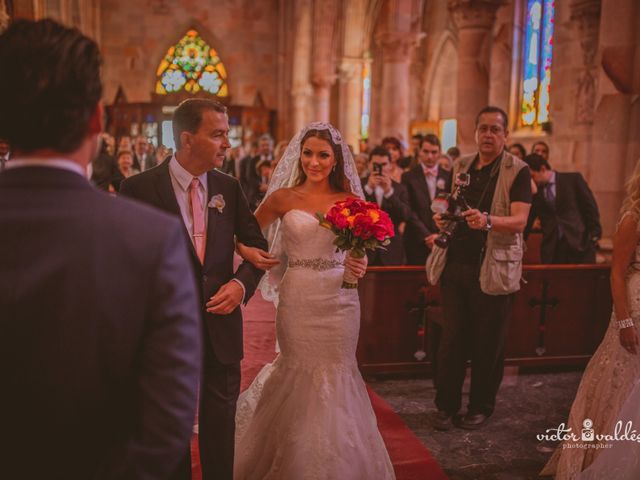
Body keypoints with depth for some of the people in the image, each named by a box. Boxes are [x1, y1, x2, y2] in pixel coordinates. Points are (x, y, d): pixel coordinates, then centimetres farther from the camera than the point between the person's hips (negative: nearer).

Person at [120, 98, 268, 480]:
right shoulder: (139, 188, -11)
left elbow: (256, 243, 7)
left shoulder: (228, 187, 0)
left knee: (221, 428, 17)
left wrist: (242, 283, -9)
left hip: (221, 324, 3)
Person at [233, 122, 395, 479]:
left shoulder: (350, 201, 3)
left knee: (335, 377, 8)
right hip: (298, 299, -1)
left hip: (339, 300, 1)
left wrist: (360, 266, -10)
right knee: (300, 376, 8)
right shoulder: (284, 197, 0)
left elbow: (359, 250, 12)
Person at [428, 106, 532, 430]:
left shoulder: (518, 171, -4)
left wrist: (487, 220, -35)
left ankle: (481, 407, 24)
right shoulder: (461, 166, 12)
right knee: (451, 339, 7)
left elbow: (519, 221, -16)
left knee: (488, 343, 7)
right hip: (455, 264, 4)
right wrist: (443, 218, -3)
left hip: (493, 268, -4)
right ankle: (446, 405, 20)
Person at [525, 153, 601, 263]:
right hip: (552, 248, 2)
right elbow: (528, 220, 15)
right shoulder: (535, 192, 9)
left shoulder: (573, 179, 1)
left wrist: (595, 234, -6)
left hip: (580, 243, -2)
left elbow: (590, 206, 1)